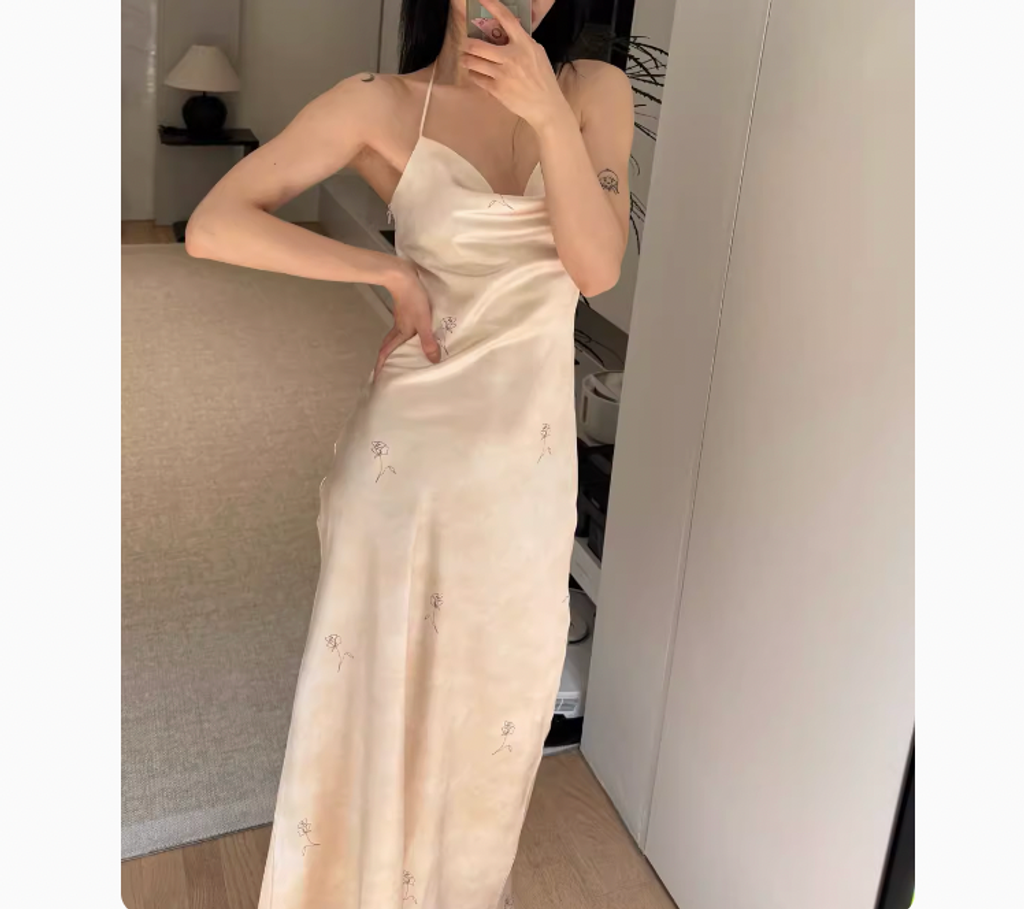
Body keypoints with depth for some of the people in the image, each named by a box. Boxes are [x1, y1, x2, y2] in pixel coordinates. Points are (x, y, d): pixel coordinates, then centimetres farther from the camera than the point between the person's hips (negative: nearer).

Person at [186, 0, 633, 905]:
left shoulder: (594, 92, 1)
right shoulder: (382, 105, -7)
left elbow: (598, 265, -11)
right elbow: (213, 226, -11)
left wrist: (549, 112, -22)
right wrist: (390, 271, -16)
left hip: (530, 457, 3)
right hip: (409, 447, -2)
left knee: (496, 696, 18)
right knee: (379, 690, 12)